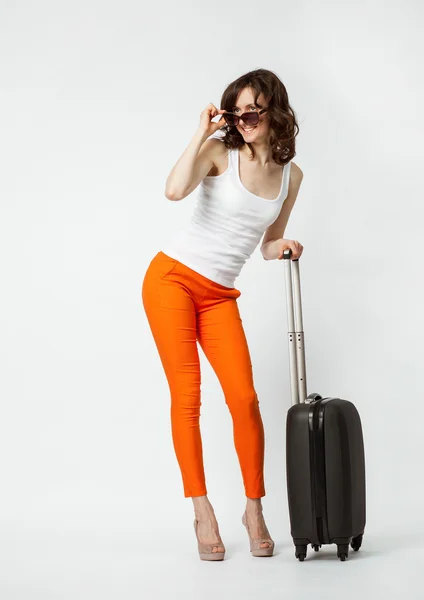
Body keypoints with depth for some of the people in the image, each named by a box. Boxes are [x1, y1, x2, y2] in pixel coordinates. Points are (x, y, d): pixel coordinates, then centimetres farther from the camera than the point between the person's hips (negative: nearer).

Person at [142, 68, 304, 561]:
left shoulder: (291, 175, 8)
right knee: (186, 396, -6)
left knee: (244, 399, -8)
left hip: (220, 296, 3)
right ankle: (202, 512, 2)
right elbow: (175, 190, -25)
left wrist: (283, 247, -6)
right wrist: (201, 132, -18)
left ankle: (254, 509, 7)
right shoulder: (219, 151, -5)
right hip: (173, 277, -3)